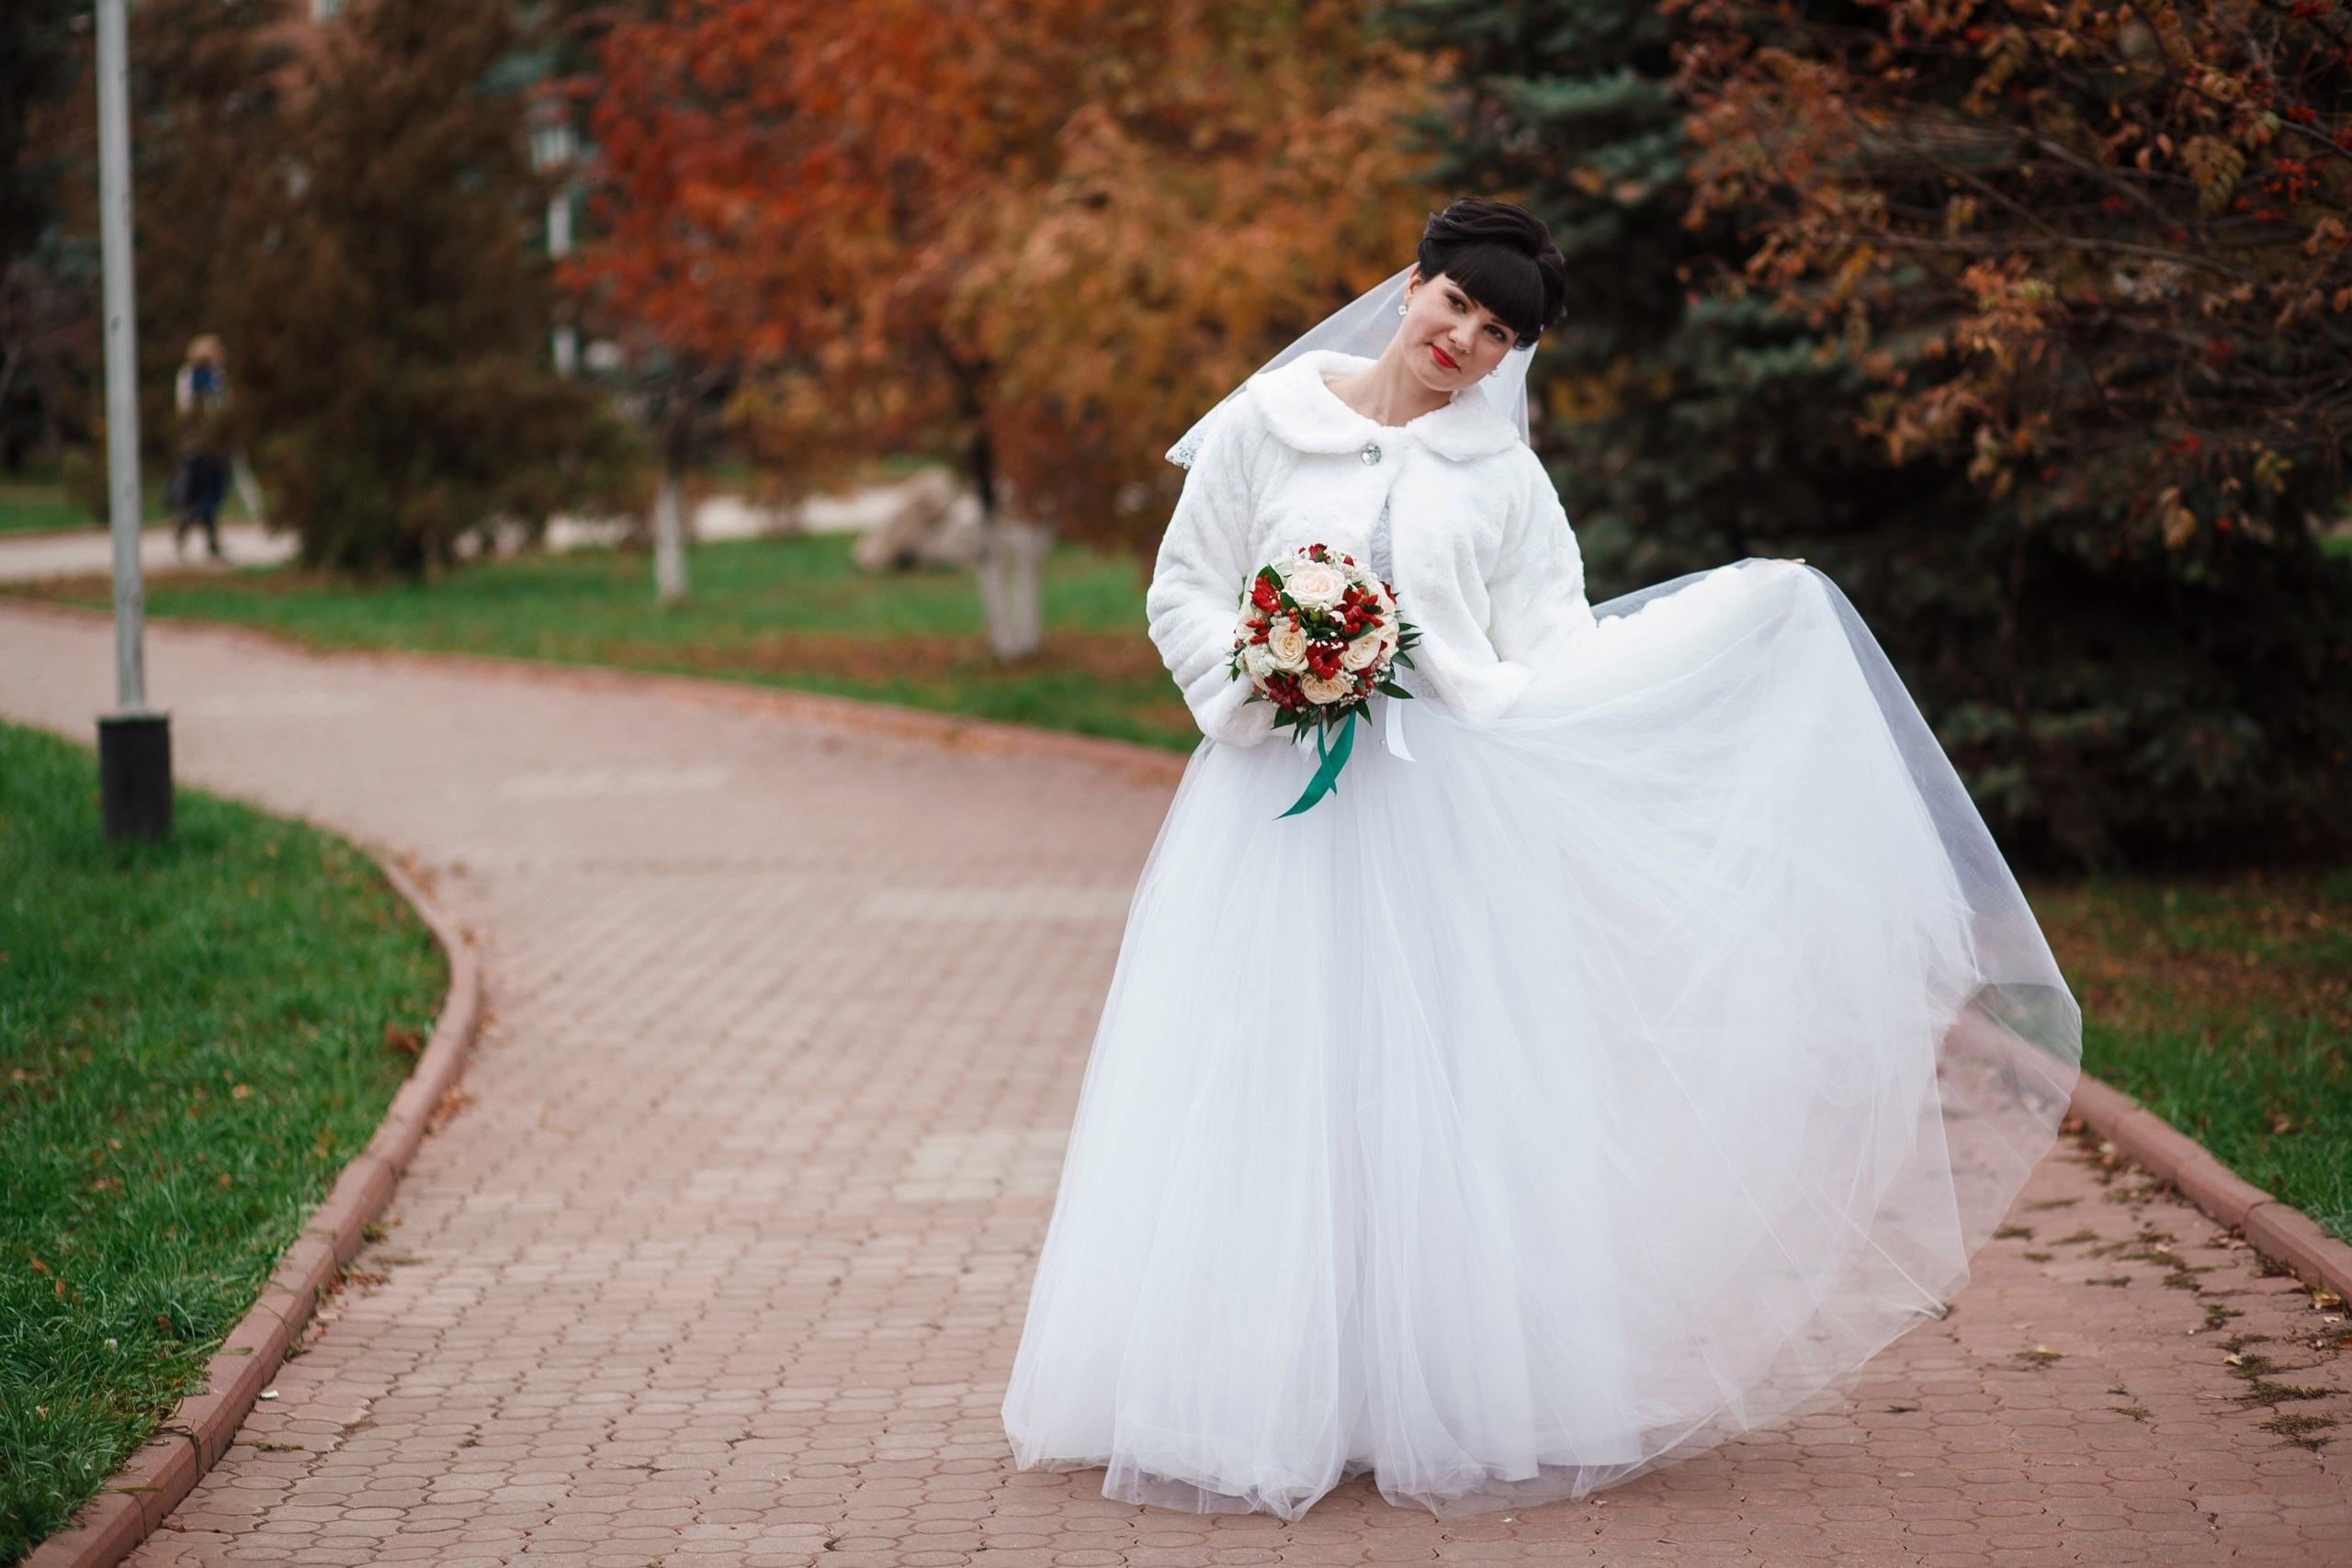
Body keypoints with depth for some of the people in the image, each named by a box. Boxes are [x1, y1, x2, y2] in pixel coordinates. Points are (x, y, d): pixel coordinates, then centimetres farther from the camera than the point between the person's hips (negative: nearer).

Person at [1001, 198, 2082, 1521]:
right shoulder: (1270, 421, 8)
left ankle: (1452, 1404, 3)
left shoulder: (1505, 478, 12)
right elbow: (1184, 590, 9)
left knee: (1451, 1092, -3)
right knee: (1274, 1099, -4)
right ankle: (1265, 1398, 3)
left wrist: (1748, 614, 2)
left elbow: (1554, 665, 7)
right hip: (1284, 808, -1)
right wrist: (1258, 682, -10)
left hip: (1450, 815, 1)